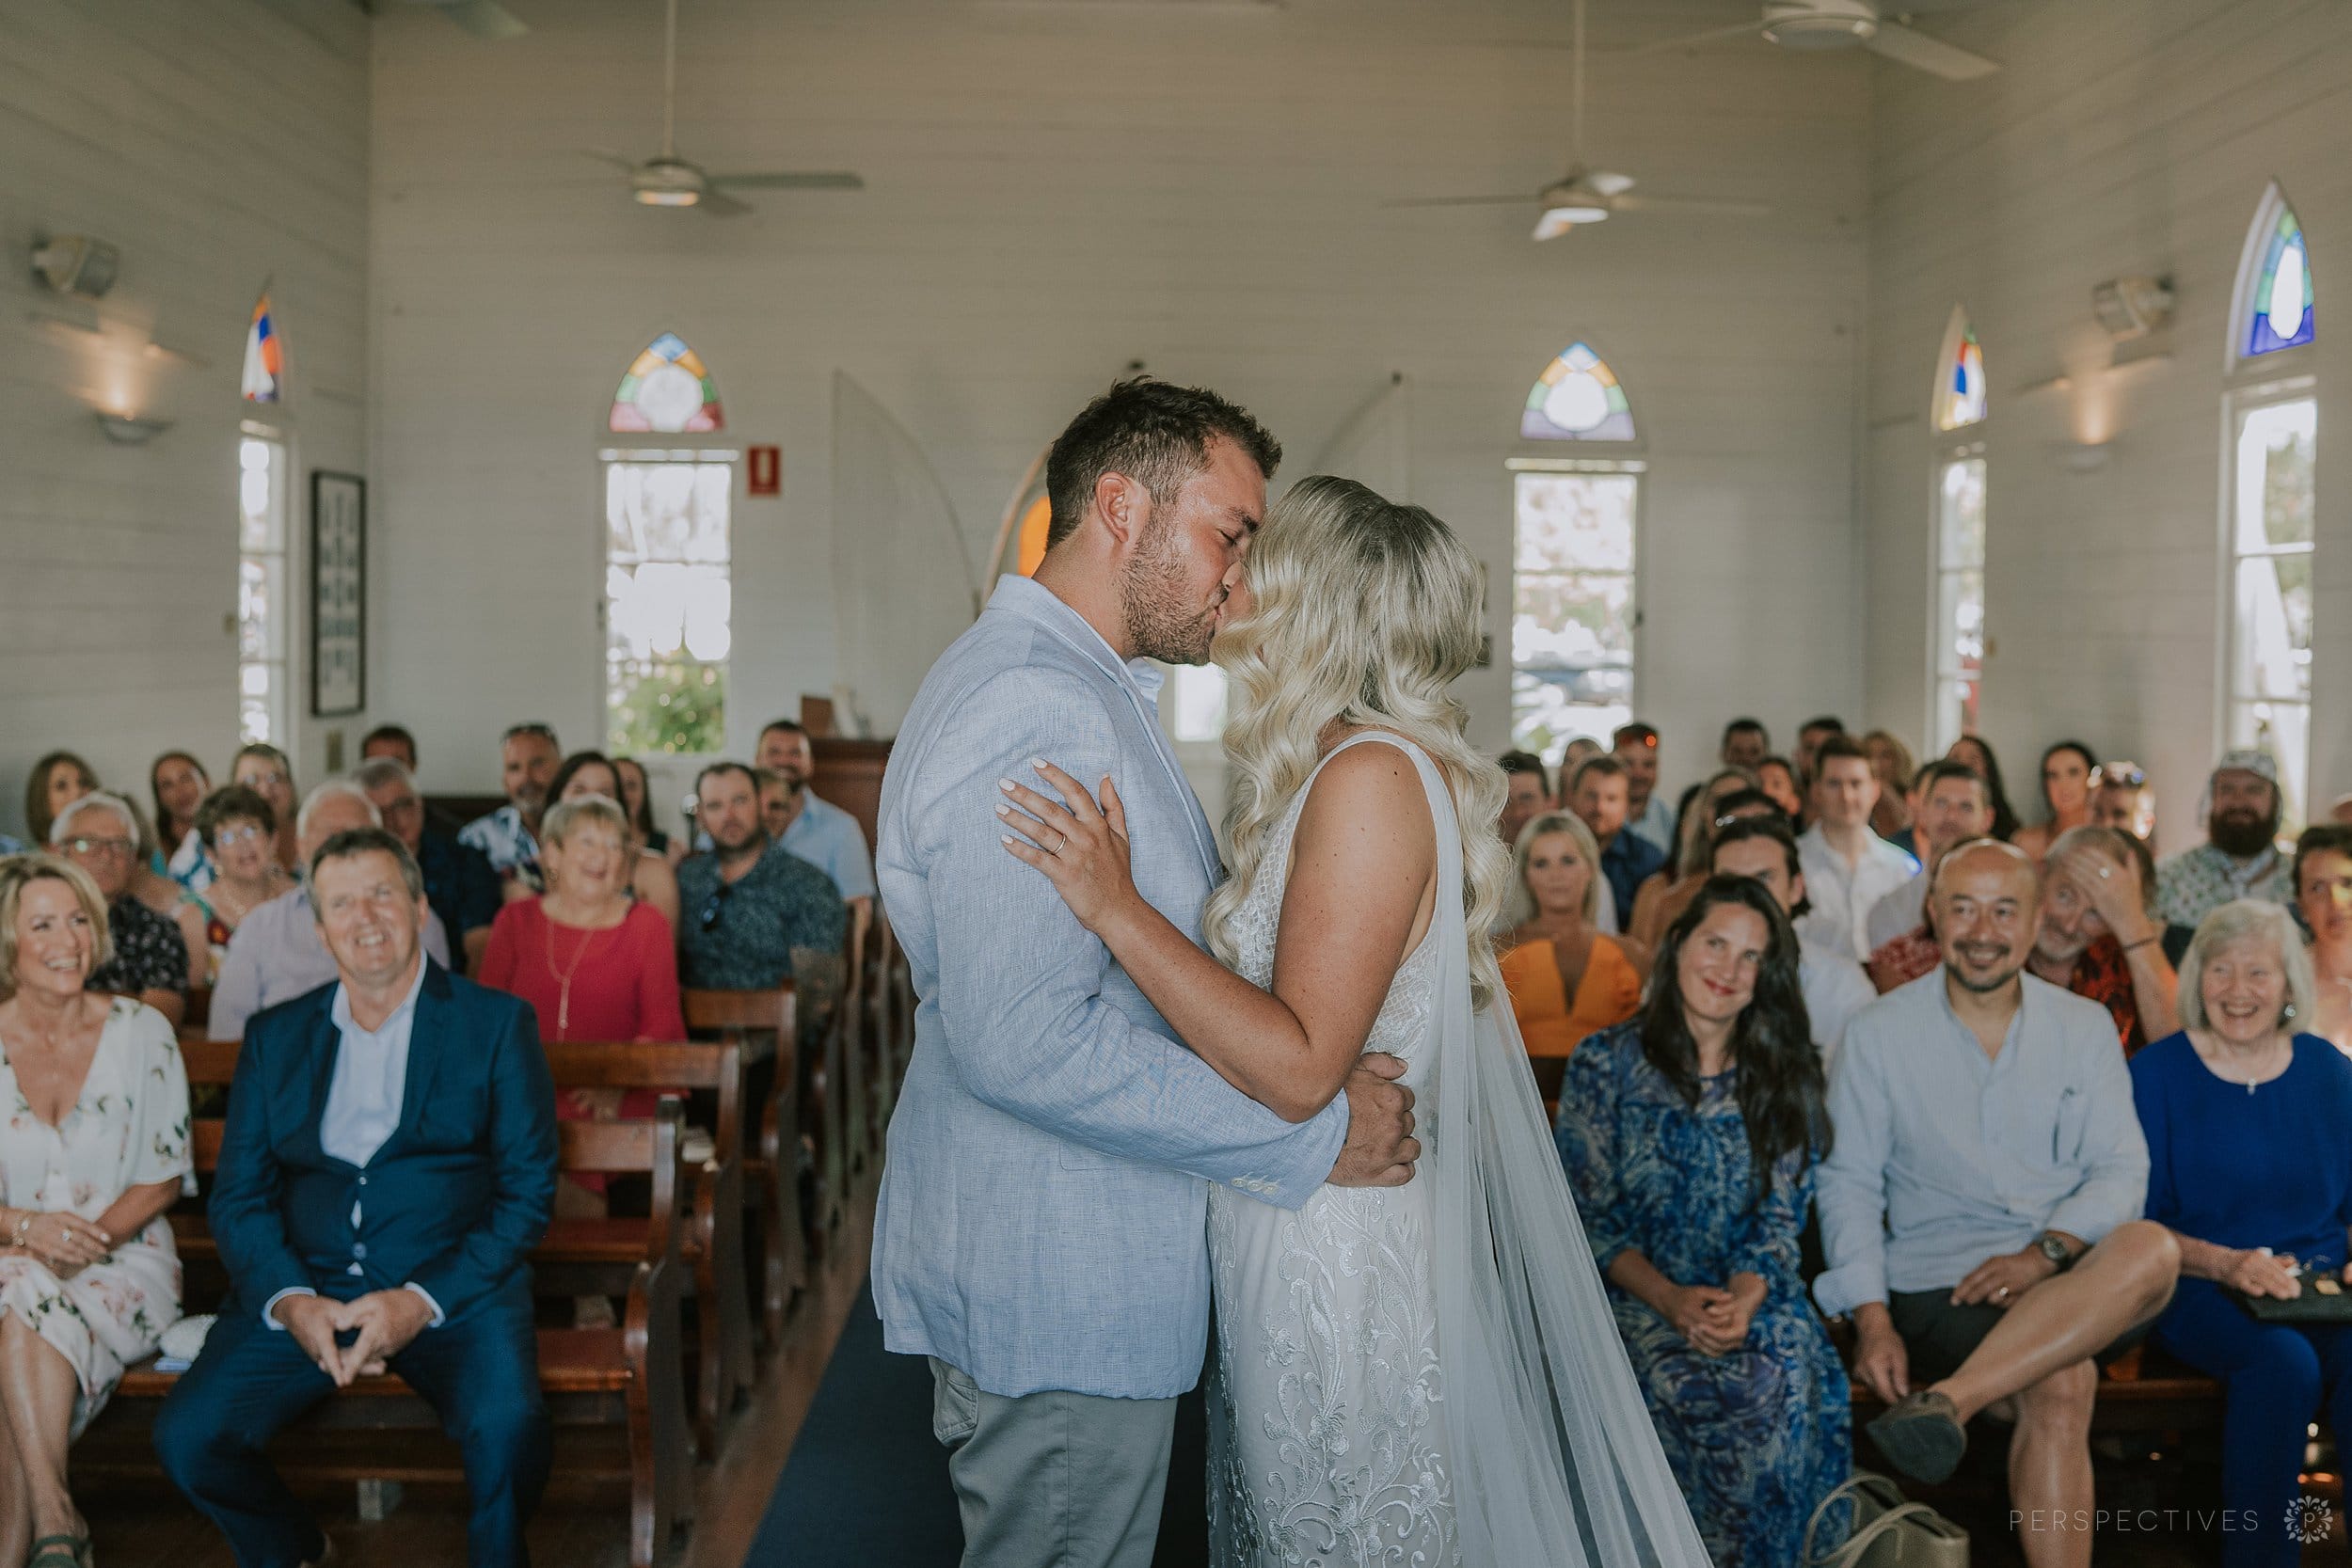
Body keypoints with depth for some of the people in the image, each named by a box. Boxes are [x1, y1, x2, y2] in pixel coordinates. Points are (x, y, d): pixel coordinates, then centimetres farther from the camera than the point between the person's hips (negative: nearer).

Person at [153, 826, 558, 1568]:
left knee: (509, 1428, -31)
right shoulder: (275, 1036, 15)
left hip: (454, 1289, -3)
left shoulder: (497, 1024, 5)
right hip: (305, 1286, 3)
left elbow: (528, 1192, -1)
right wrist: (289, 1302, -10)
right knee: (187, 1437, -19)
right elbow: (238, 1195, 10)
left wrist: (421, 1302, -14)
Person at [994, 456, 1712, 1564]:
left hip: (1340, 1258, -9)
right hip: (1285, 1245, 9)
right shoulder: (1316, 772, 9)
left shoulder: (1370, 775, -20)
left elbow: (1299, 1066, -25)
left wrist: (1114, 908, -25)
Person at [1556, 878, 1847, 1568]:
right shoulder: (1607, 1063, 1)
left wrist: (1745, 1296, -17)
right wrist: (1670, 1300, -17)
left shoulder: (1783, 1077, 9)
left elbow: (1782, 1214, 4)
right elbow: (1588, 1215, -2)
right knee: (1686, 1386, -33)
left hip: (1753, 1292, 2)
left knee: (1791, 1377, -31)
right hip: (1634, 1293, -2)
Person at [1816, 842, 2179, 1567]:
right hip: (1940, 1283, -3)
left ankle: (1948, 1401, -40)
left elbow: (2122, 1169, 6)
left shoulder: (2085, 1028, 12)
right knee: (2060, 1388, -34)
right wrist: (1872, 1319, -11)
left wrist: (2048, 1252, -14)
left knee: (2151, 1250, -34)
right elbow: (1849, 1183, 3)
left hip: (2077, 1284, 3)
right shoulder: (1879, 1033, 6)